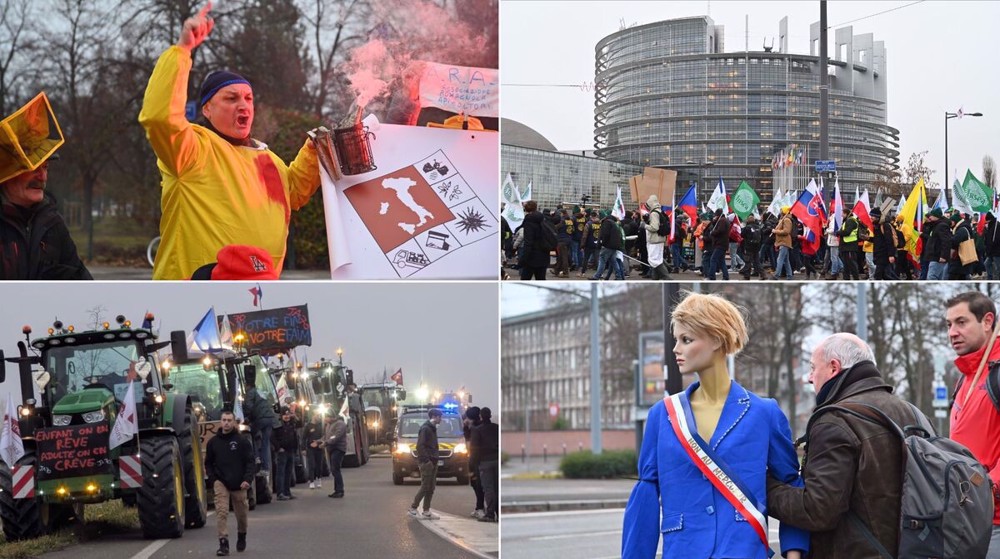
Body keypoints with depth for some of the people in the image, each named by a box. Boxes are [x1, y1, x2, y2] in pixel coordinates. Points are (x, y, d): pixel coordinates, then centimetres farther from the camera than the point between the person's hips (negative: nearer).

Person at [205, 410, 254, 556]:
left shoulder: (242, 441, -3)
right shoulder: (213, 442, 4)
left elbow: (250, 462, -5)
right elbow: (208, 463, 11)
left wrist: (247, 479, -17)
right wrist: (212, 479, -3)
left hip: (239, 484, 0)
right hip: (220, 483, 0)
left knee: (241, 514, 14)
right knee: (221, 512, -16)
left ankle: (241, 537, 39)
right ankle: (223, 543, -17)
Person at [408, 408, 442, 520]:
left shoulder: (432, 428, 18)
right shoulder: (425, 428, -12)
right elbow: (420, 445, -19)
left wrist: (434, 459, 13)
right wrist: (426, 460, -21)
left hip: (432, 462, 9)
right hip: (426, 462, -9)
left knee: (430, 488, 8)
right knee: (425, 487, -8)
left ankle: (426, 511, 10)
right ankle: (412, 509, -2)